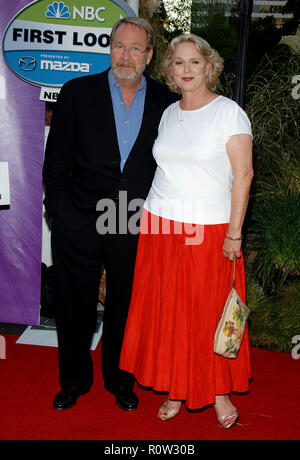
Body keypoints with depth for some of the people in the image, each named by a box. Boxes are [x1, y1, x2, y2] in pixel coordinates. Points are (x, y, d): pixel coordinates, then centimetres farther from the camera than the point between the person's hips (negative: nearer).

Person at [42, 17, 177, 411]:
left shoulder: (164, 101, 2)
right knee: (75, 308, 13)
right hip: (79, 225, 0)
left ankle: (119, 379, 37)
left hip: (136, 227, 1)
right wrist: (58, 209, -3)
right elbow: (57, 159, 0)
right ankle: (74, 381, 35)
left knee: (125, 309, 15)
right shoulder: (78, 92, -2)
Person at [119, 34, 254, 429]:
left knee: (211, 310, 4)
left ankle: (218, 389, 23)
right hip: (161, 225, 5)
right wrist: (157, 216, 9)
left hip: (208, 229, -5)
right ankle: (176, 388, 24)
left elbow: (243, 174, -9)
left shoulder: (228, 112, -5)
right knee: (167, 309, 9)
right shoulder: (169, 113, 12)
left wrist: (234, 233, -14)